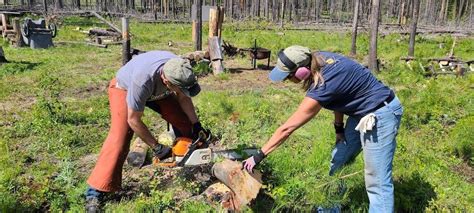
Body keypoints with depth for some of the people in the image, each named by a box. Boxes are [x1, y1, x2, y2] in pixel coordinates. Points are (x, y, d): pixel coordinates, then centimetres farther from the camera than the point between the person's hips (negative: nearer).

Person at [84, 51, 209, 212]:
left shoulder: (180, 70, -30)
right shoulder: (143, 79, -46)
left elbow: (183, 98, -7)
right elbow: (133, 120, -32)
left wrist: (196, 124, -13)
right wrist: (156, 147, -25)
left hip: (156, 90, 6)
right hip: (125, 89, -5)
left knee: (184, 120, -1)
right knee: (119, 139, -19)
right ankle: (95, 192, -12)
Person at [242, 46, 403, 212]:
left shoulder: (322, 86, -31)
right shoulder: (319, 59, -9)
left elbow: (287, 128, -26)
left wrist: (258, 156, -18)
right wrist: (339, 128, 8)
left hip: (380, 115, -9)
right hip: (361, 112, 9)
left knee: (377, 183, -7)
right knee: (336, 165, 16)